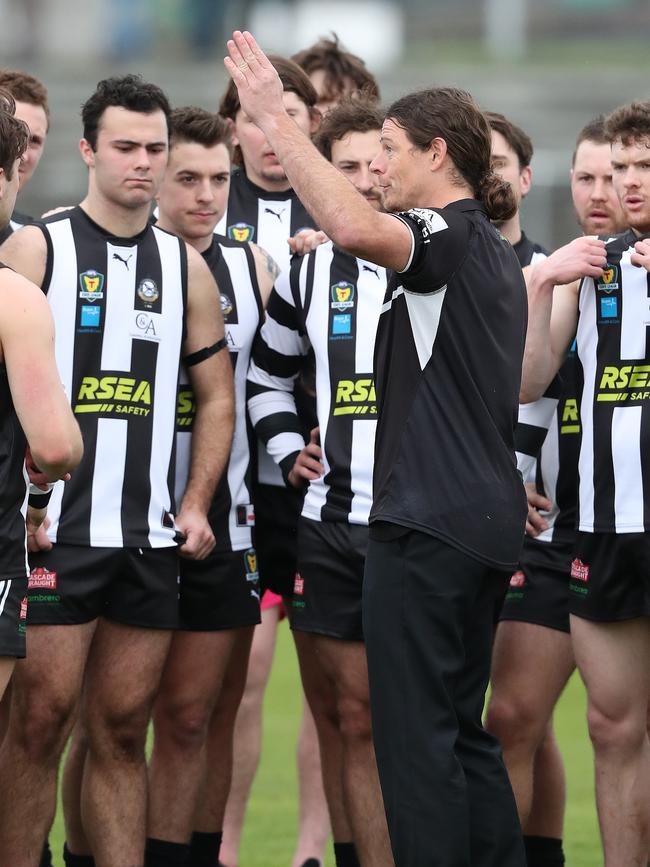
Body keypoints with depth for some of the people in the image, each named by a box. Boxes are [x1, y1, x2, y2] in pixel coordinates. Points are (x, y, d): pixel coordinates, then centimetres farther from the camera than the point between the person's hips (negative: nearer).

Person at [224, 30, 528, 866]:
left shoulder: (448, 236, -12)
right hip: (482, 520, 10)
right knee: (461, 729, 14)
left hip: (428, 520, -10)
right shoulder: (492, 253, 19)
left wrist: (275, 118, -28)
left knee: (416, 735, -8)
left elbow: (355, 229, -33)